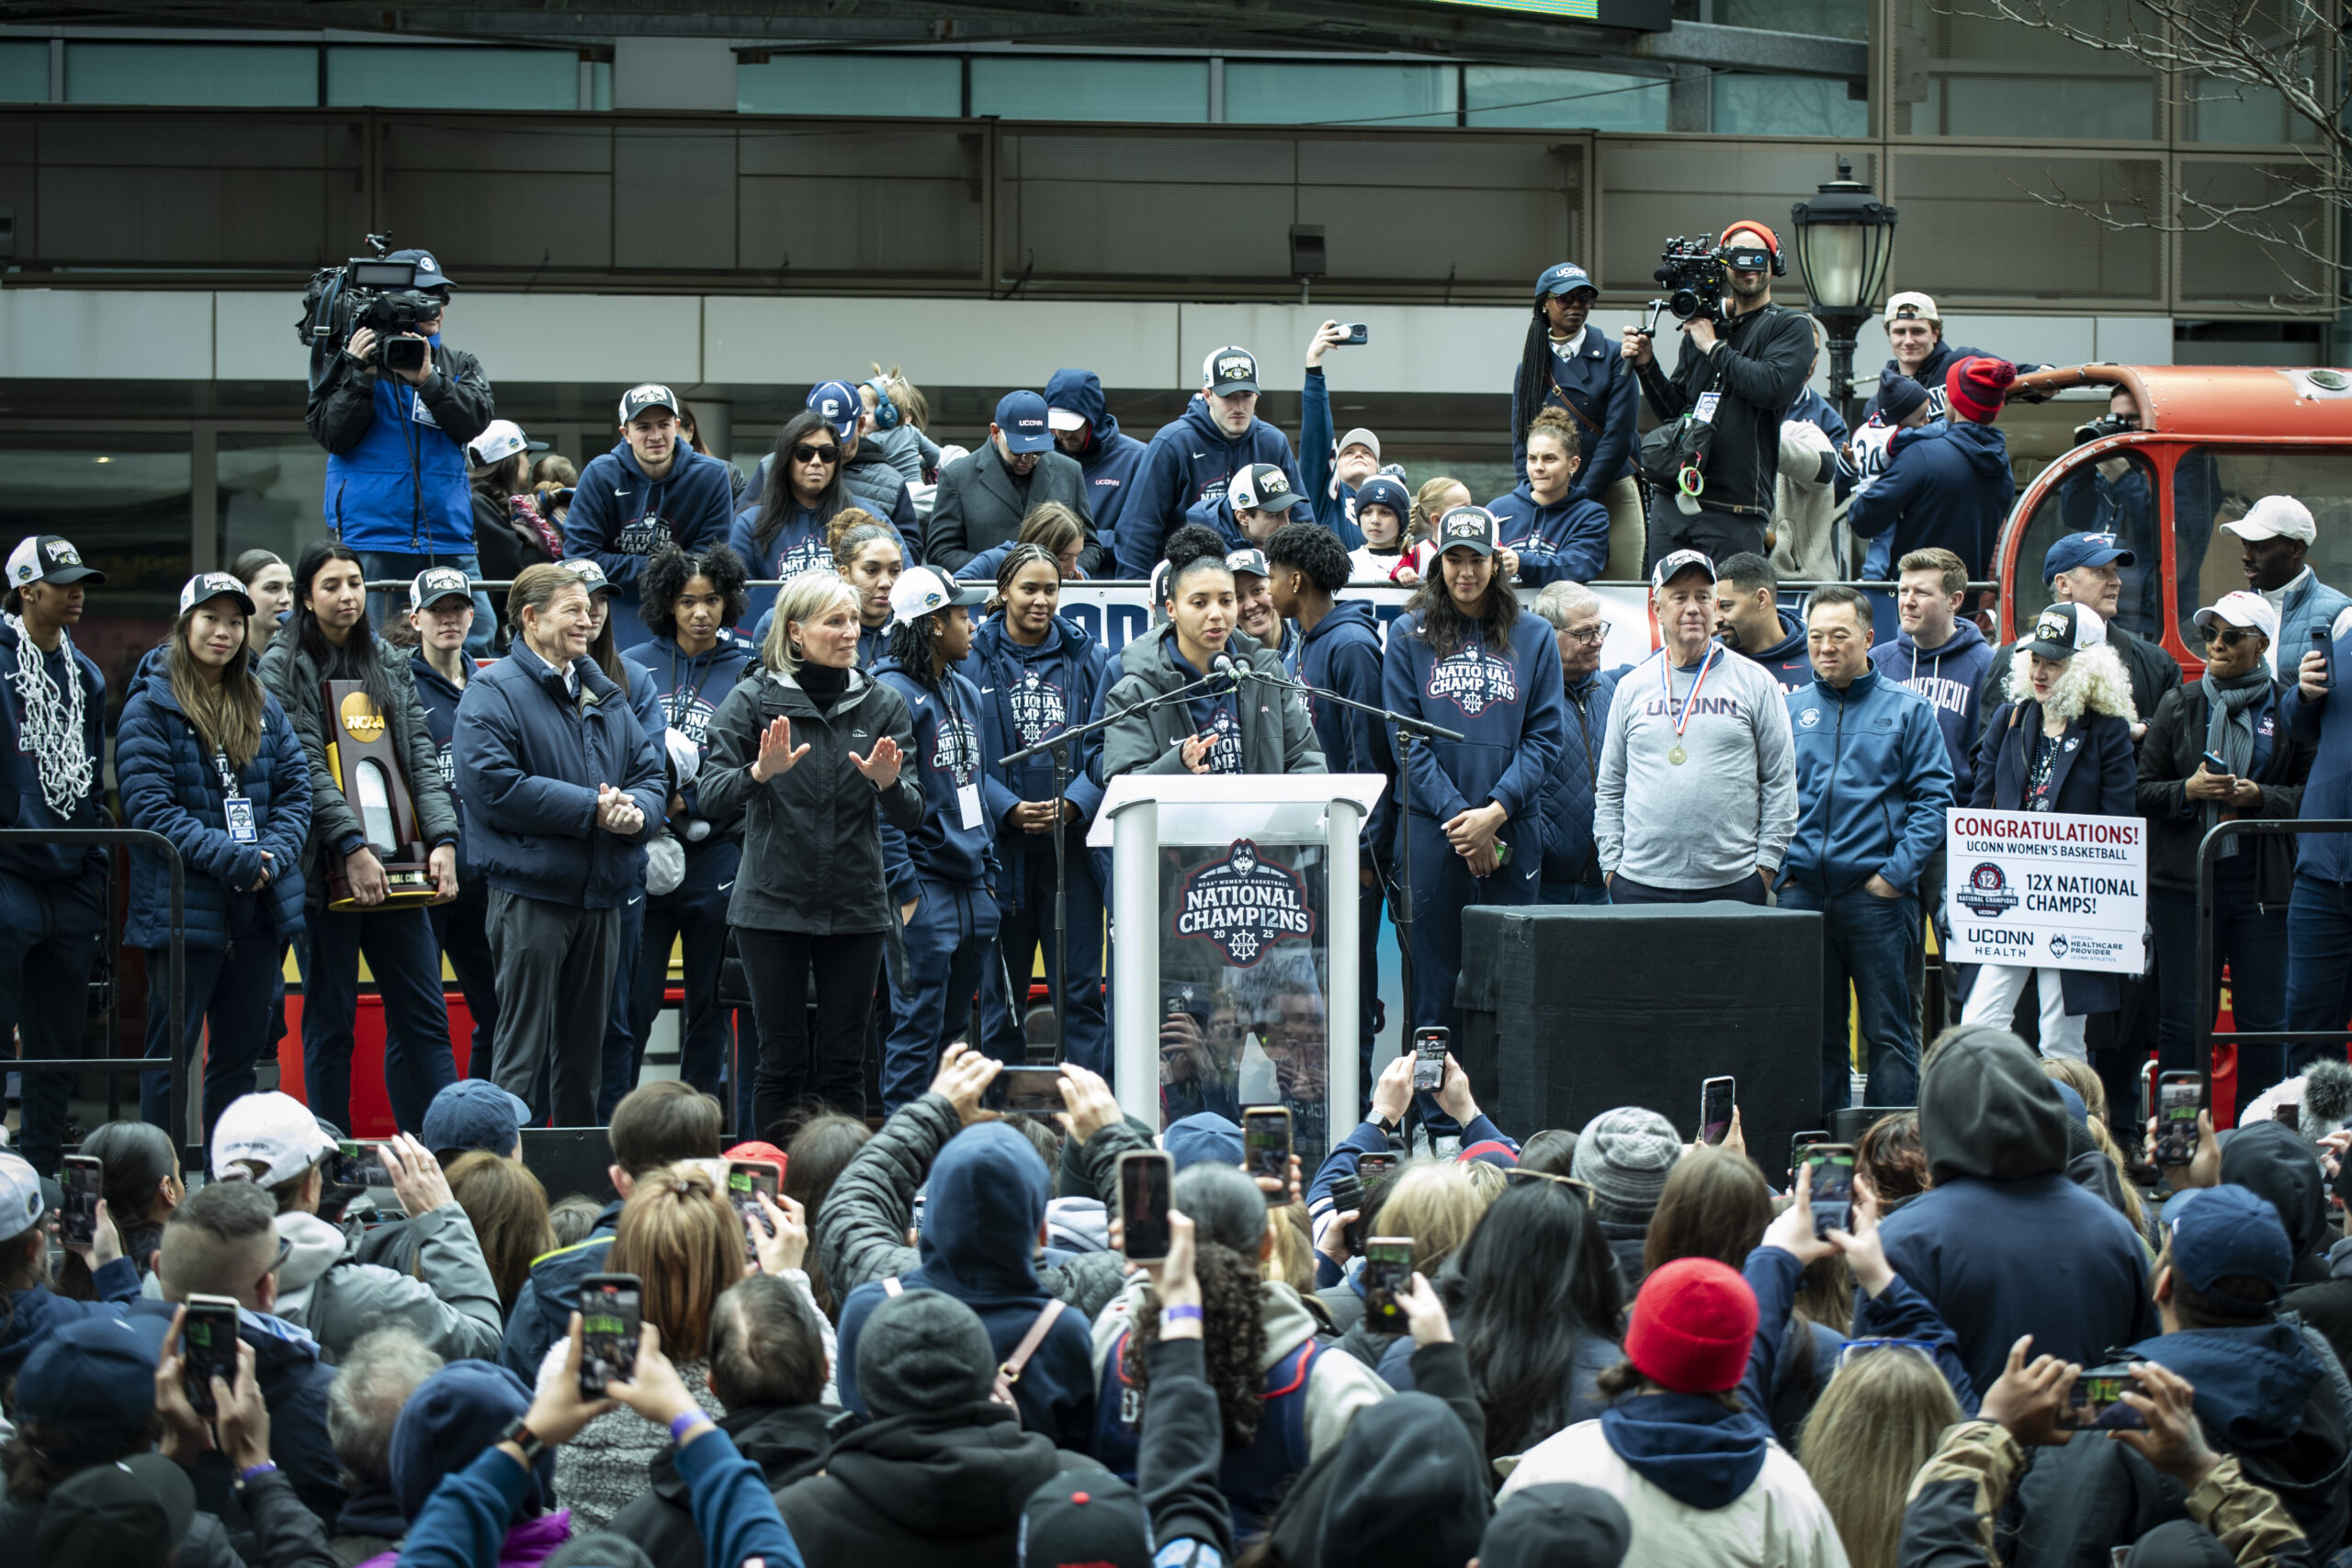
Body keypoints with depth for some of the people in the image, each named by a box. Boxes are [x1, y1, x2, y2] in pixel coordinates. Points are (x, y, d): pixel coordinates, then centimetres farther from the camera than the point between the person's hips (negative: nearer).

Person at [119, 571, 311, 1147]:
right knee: (170, 1054, -2)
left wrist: (272, 857, -10)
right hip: (183, 904, -6)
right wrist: (230, 858, -20)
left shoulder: (262, 706, 14)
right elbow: (150, 807, -13)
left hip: (260, 906, 6)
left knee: (241, 1052, 11)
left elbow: (295, 790, 9)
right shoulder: (149, 708, -4)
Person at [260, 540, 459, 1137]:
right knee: (329, 1022, 1)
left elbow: (423, 758, 9)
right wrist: (352, 846, -19)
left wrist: (443, 838, -5)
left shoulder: (391, 664, 16)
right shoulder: (284, 667, 0)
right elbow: (305, 767, -10)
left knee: (423, 1018, 1)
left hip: (395, 864, 5)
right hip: (326, 866, -4)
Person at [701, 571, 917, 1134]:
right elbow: (713, 799, -8)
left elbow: (911, 814, 1)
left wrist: (887, 782, -21)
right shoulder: (753, 698, -2)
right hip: (774, 905, -2)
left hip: (855, 910, 2)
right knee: (783, 1061, 0)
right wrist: (759, 772, -28)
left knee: (844, 1065, 5)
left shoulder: (883, 703, 5)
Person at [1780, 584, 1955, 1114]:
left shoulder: (1906, 710, 5)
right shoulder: (1790, 710, 14)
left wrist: (1896, 873, -11)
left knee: (1888, 1031, -2)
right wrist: (1779, 870, 0)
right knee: (1815, 1032, 6)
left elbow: (1934, 800, -1)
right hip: (1802, 890, 3)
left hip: (1877, 894, -3)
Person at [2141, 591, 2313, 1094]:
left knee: (2263, 1017, -1)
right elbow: (2143, 792, 8)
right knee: (2182, 1016, 1)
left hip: (2262, 882, -1)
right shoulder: (2179, 705, 10)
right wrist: (2188, 790, -10)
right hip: (2186, 879, 1)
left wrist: (2260, 796, -13)